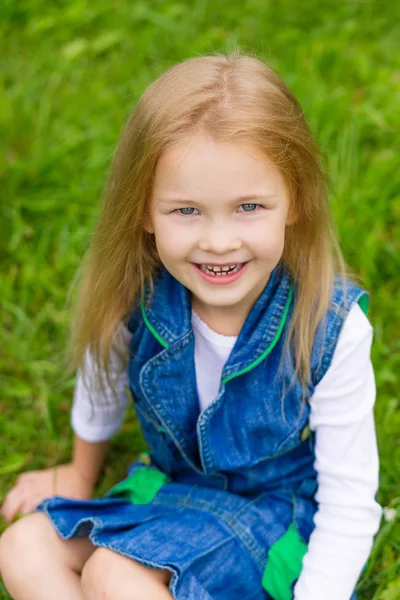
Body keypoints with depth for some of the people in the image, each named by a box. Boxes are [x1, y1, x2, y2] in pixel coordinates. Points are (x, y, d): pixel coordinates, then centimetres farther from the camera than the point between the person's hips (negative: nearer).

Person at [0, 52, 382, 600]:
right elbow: (102, 380, 7)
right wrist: (81, 473, 24)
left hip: (282, 510, -5)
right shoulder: (138, 298, -18)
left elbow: (349, 504, -19)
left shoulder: (330, 330, -29)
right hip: (172, 490, 5)